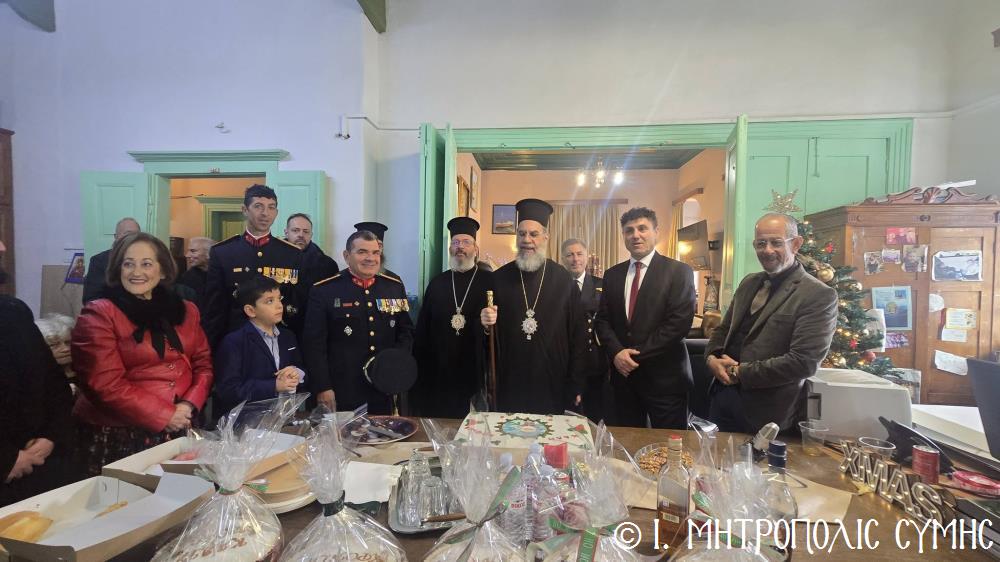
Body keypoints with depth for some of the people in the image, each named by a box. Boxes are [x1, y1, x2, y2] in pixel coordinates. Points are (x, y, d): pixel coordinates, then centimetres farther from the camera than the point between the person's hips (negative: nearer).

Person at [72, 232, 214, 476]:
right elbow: (104, 384, -14)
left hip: (178, 430, 4)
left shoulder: (185, 310, 7)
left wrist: (190, 405, -9)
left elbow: (203, 364, 7)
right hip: (116, 434, -3)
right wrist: (164, 415, -15)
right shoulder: (99, 314, -6)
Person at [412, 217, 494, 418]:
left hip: (476, 373, -2)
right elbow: (422, 328, 8)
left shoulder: (490, 282, -2)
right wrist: (419, 369, 5)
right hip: (437, 375, 3)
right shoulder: (437, 283, 8)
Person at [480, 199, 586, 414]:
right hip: (509, 384, 1)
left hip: (552, 386, -1)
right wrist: (486, 322, -13)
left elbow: (578, 335, -1)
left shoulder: (564, 280, -4)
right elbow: (491, 332, 9)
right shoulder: (499, 278, 1)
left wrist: (576, 385, -3)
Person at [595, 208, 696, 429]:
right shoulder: (612, 275, 9)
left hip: (664, 377, -4)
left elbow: (679, 323, -13)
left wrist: (637, 355, -14)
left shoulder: (679, 272, -5)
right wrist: (617, 352, -10)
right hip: (623, 373, 4)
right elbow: (602, 319, 7)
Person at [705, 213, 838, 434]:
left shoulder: (819, 295, -13)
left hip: (765, 412, -6)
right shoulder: (749, 282, 9)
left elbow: (804, 363, -20)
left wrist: (739, 372, -16)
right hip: (723, 396, 6)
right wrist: (712, 358, -6)